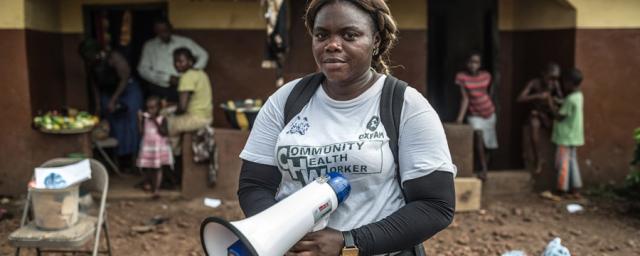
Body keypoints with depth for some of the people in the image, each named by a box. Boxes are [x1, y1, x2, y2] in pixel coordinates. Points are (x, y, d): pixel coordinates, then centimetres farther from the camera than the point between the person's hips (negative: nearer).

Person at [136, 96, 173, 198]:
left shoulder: (162, 119, -5)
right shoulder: (145, 118, 2)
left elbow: (164, 133, -17)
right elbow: (141, 132, -4)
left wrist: (155, 122, -19)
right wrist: (140, 120, -14)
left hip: (159, 147, -3)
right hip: (147, 147, 3)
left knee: (158, 168, -4)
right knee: (149, 169, 9)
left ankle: (157, 189, -3)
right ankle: (152, 186, 27)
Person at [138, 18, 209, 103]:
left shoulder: (185, 42, 6)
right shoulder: (149, 46, 7)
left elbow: (203, 55, 8)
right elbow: (143, 70, 0)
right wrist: (168, 78, -9)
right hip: (158, 90, 0)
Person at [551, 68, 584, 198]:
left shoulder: (571, 99, -22)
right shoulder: (578, 96, 8)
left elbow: (559, 116, -19)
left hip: (566, 137, -9)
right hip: (573, 136, 9)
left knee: (563, 162, -1)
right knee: (572, 160, 15)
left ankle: (562, 189, 6)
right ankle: (575, 189, 19)